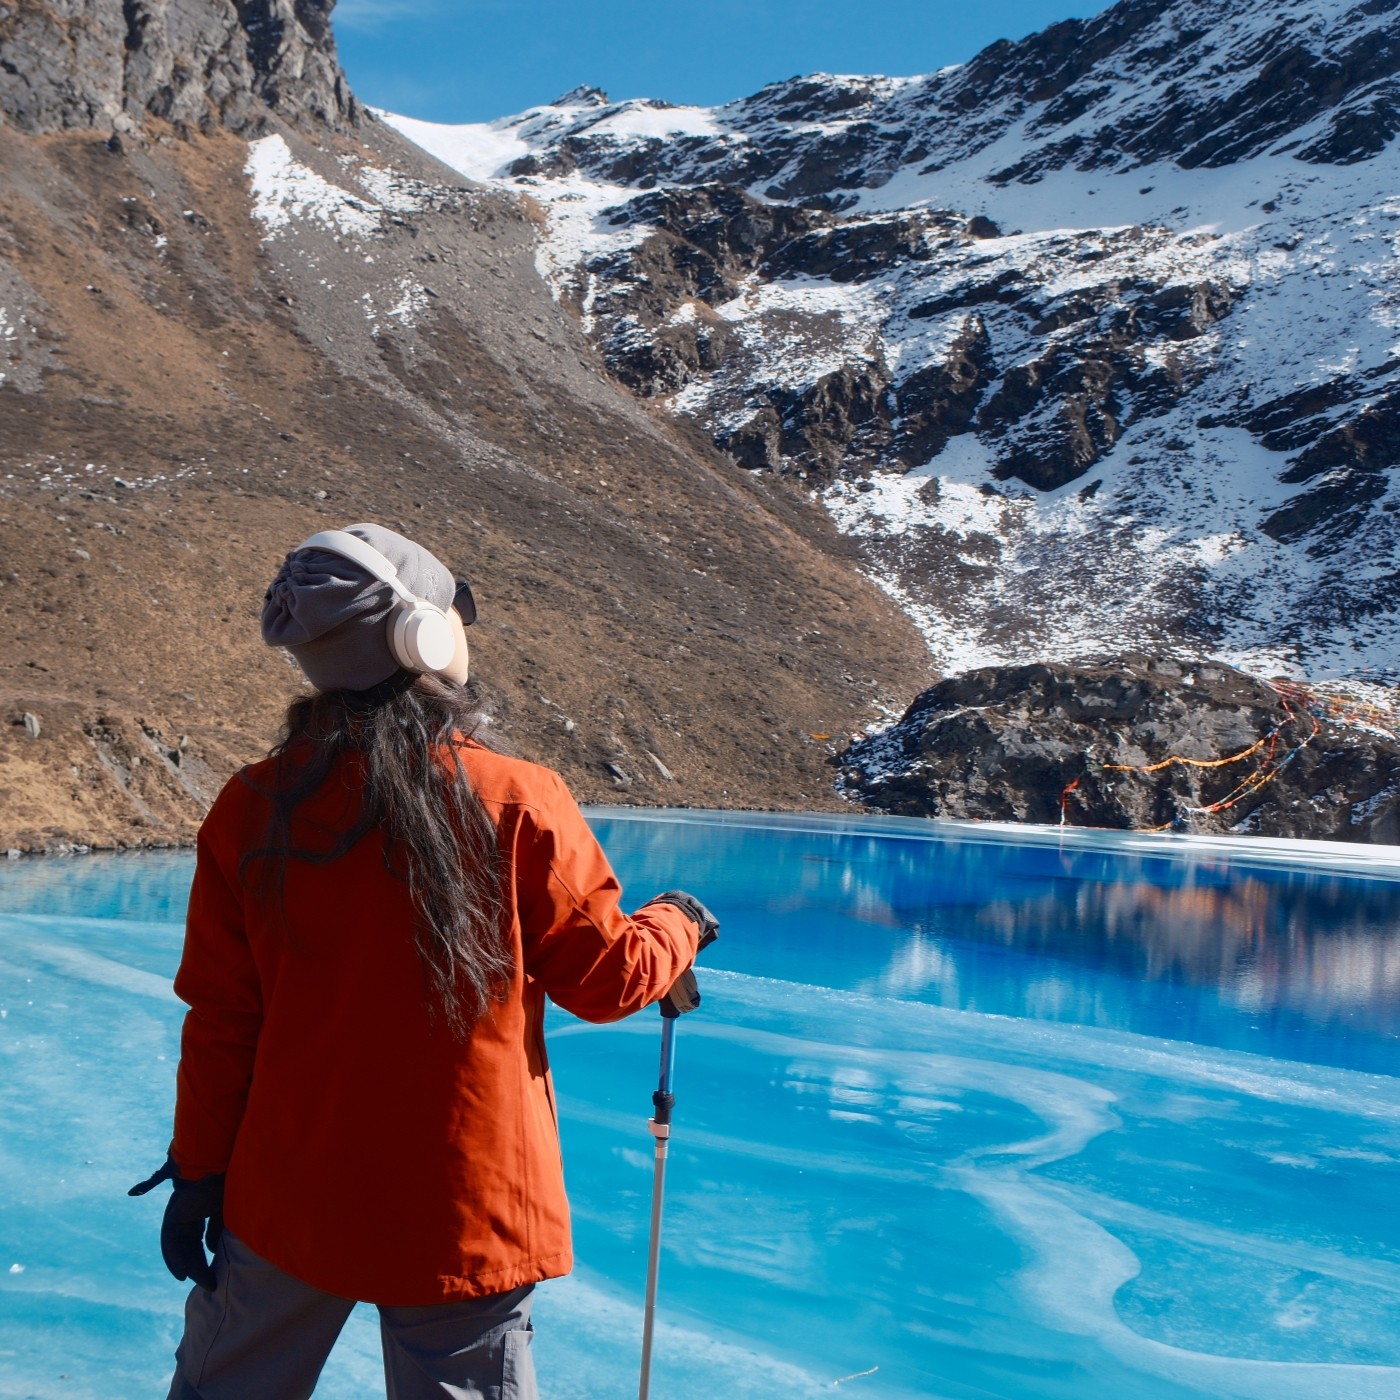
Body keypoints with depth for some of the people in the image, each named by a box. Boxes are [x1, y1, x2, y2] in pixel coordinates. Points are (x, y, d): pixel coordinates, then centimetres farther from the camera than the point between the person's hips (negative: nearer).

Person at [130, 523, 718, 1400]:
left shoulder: (253, 808, -8)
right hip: (464, 1213, -2)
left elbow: (221, 1020, -2)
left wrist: (198, 1172, 10)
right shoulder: (519, 803, -15)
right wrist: (680, 925, 14)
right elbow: (607, 979, -6)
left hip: (288, 1198, 3)